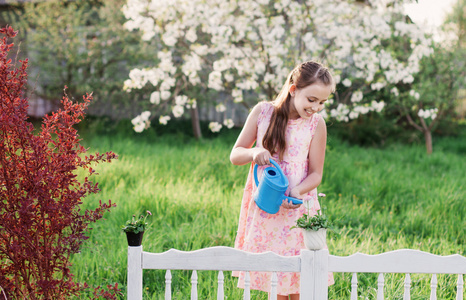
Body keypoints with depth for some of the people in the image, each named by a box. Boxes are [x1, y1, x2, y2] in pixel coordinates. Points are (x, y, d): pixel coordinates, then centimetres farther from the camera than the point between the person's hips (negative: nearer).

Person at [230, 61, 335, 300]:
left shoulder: (316, 124, -5)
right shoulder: (262, 112, -3)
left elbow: (315, 173, 0)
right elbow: (235, 155, 3)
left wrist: (297, 192, -20)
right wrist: (254, 152, -19)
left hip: (297, 208, -1)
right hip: (263, 207, 1)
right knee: (273, 280, 8)